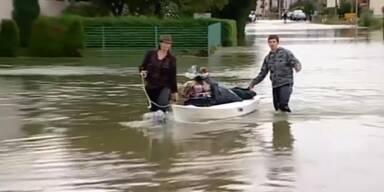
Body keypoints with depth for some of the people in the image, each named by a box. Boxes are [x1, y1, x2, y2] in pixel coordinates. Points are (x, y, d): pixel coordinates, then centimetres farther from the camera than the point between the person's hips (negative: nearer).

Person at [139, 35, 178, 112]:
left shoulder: (171, 59, -1)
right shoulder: (150, 54, 0)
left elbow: (173, 76, 3)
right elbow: (142, 66, 5)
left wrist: (174, 91, 5)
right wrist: (142, 71, -18)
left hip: (164, 87, -2)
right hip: (150, 87, 2)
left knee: (163, 106, -28)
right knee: (154, 109, 10)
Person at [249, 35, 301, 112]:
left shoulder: (286, 53, -3)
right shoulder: (268, 58, 13)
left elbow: (296, 63, -11)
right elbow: (263, 73, 17)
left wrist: (297, 67, -34)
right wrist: (253, 82, 7)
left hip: (286, 83, -5)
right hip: (275, 85, 5)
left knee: (283, 103, -24)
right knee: (278, 107, 5)